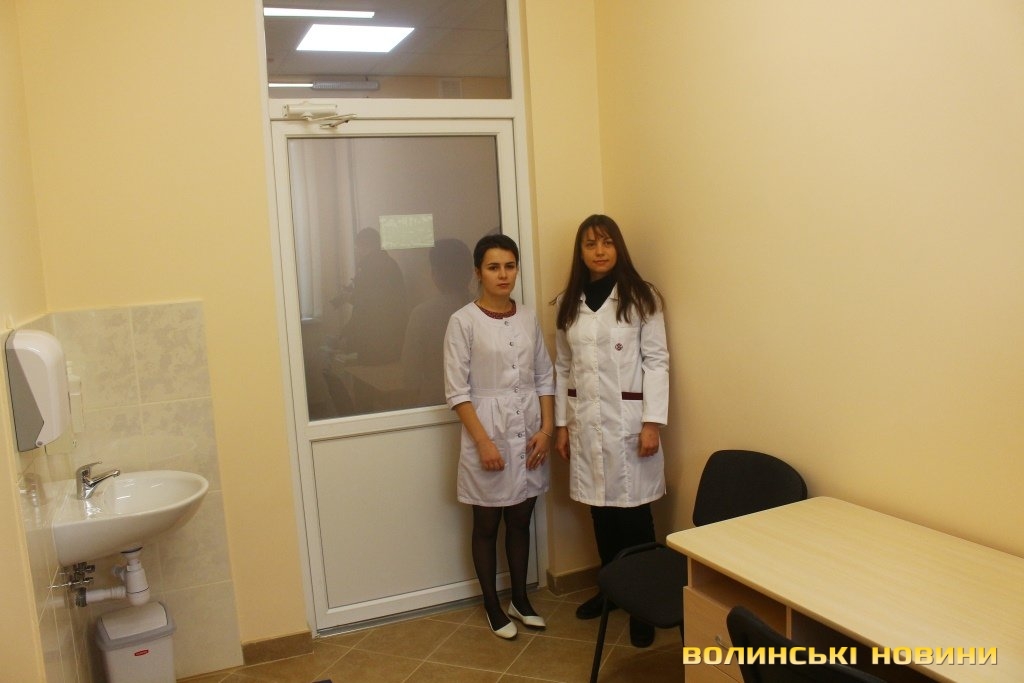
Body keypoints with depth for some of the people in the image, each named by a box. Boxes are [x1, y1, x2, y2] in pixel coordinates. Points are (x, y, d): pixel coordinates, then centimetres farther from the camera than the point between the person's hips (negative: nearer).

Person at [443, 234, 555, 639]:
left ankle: (520, 599, 33)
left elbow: (545, 378, 8)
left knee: (520, 522, 16)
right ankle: (493, 607, 27)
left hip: (528, 432, 5)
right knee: (486, 526, 10)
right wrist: (483, 441, -16)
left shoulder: (528, 318, 5)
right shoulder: (463, 321, -9)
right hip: (487, 433, -4)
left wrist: (546, 429, -3)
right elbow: (457, 390, -11)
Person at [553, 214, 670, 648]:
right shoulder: (568, 303, 8)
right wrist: (561, 424, 8)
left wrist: (652, 422, -12)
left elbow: (657, 361, -6)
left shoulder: (640, 297, -3)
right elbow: (562, 367, 10)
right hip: (585, 420, 4)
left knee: (633, 510, 0)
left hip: (627, 418, -4)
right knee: (600, 508, 13)